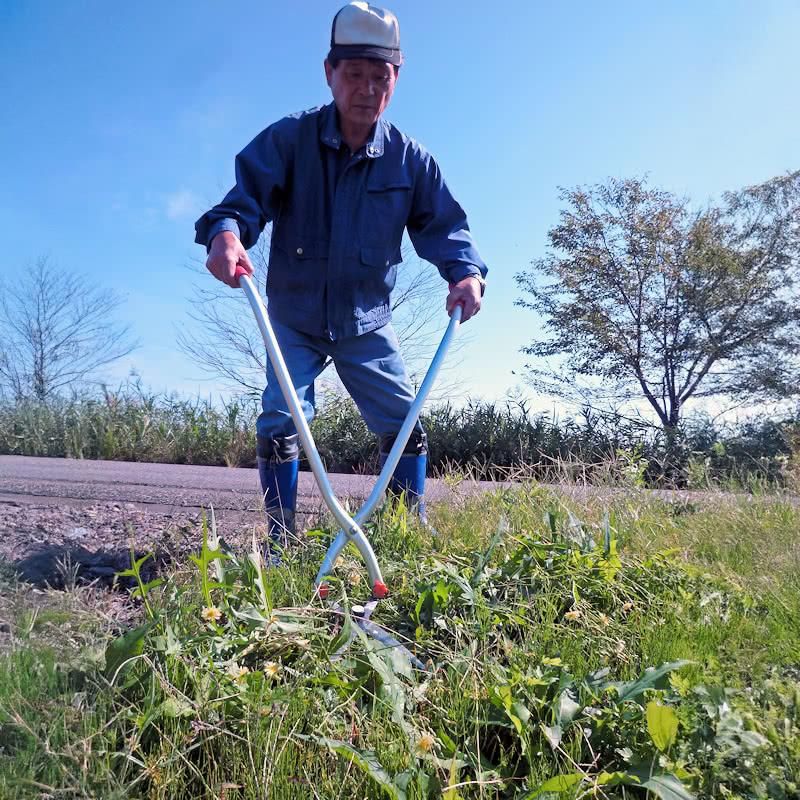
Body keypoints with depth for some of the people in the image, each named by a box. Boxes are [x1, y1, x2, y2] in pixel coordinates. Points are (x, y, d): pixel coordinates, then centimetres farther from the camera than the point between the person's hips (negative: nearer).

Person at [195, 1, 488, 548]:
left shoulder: (409, 158, -3)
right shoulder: (289, 140, -9)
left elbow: (445, 223, -4)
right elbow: (245, 197, -16)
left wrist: (466, 271, -26)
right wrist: (225, 232, -40)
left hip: (368, 322, 2)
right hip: (295, 320, -1)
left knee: (404, 421, 1)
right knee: (280, 421, -11)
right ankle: (282, 542, 5)